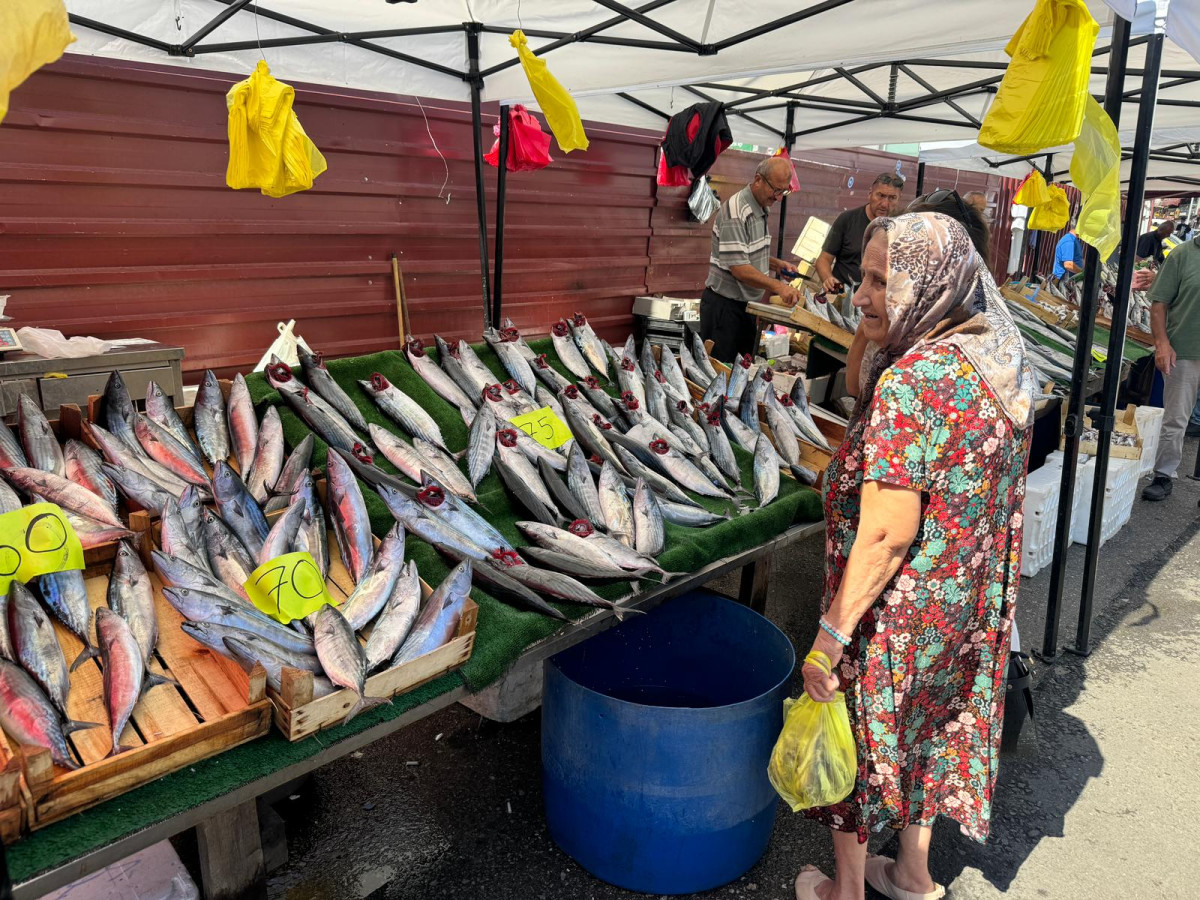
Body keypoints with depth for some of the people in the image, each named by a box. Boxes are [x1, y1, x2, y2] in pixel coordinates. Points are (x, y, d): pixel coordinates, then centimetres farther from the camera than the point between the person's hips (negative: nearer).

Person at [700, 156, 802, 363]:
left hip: (747, 304, 9)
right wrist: (778, 286, -29)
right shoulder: (735, 212, -20)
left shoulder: (760, 209, 10)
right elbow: (739, 269, -25)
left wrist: (776, 264, 5)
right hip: (724, 305, -9)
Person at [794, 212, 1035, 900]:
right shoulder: (1002, 366, 0)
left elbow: (887, 534, -28)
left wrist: (831, 634, -22)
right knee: (931, 724, 24)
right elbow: (991, 493, 10)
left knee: (862, 732, 14)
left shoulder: (911, 382, -27)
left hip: (897, 606, -8)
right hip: (970, 602, 8)